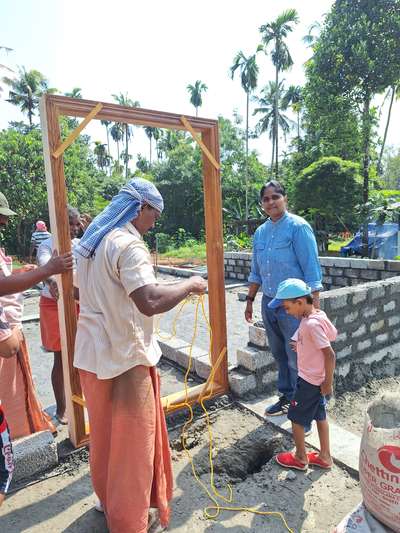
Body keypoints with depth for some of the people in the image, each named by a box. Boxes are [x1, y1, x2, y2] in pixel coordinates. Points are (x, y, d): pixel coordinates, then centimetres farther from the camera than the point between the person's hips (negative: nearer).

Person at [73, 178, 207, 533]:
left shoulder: (92, 240, 8)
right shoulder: (128, 244, -21)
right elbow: (150, 302, -34)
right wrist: (190, 285, -18)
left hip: (93, 353, 9)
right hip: (124, 357, -9)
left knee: (104, 431, 24)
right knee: (132, 439, 9)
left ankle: (108, 497, 46)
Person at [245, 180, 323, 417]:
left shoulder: (298, 227, -10)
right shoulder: (261, 232, 10)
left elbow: (311, 268, -13)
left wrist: (314, 306, -17)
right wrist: (250, 300, 19)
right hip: (269, 302, 7)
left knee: (297, 358, 1)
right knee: (279, 354, 17)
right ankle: (287, 397, 35)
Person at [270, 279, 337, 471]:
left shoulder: (311, 324, -30)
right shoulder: (318, 314, -3)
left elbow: (330, 355, -28)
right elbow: (332, 334, 12)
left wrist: (328, 383, -17)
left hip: (309, 380, -9)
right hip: (315, 378, 9)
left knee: (296, 417, 10)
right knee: (319, 415, 21)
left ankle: (300, 458, 29)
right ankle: (325, 456, 37)